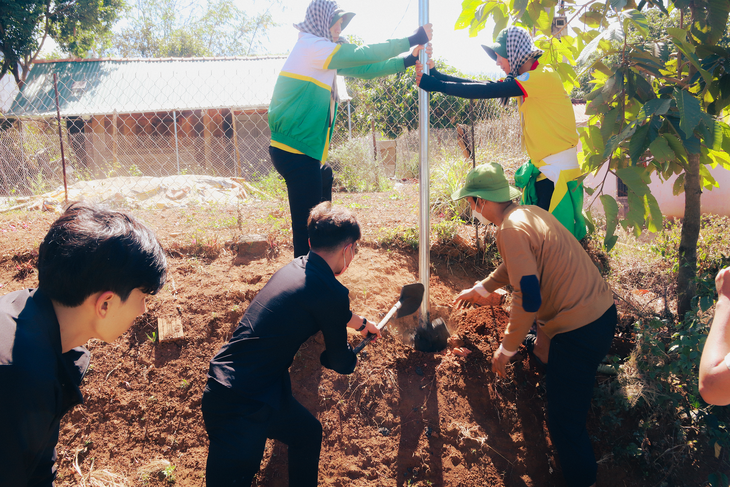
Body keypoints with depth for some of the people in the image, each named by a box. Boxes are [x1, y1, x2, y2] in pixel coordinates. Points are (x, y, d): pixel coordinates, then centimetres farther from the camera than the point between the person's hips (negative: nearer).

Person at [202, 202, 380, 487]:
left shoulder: (295, 268, 7)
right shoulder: (331, 291, -18)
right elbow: (341, 363, -3)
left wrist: (361, 323, 48)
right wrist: (351, 357, 21)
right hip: (242, 410, -9)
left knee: (309, 433, 27)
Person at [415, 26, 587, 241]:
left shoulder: (543, 77, -17)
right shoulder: (526, 79, 13)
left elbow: (486, 91, -22)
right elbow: (482, 85, 6)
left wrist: (435, 85, -21)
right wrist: (436, 74, 0)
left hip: (558, 174, -9)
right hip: (542, 171, 9)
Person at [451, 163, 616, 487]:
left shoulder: (511, 228, -19)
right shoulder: (530, 213, 11)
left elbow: (528, 298, -25)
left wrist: (506, 348, -13)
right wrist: (481, 289, 40)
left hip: (579, 332, -10)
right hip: (603, 312, 10)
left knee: (564, 421, 2)